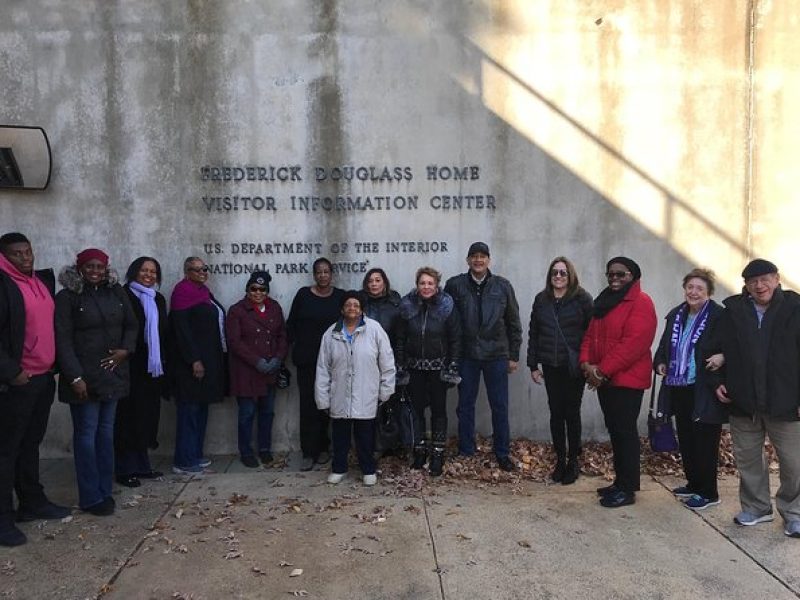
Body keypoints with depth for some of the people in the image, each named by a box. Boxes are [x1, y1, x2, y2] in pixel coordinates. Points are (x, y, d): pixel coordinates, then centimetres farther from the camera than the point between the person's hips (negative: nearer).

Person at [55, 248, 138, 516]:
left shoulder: (117, 293, 7)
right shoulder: (67, 297, -6)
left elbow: (131, 325, 14)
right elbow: (63, 340, -10)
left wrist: (125, 349, -5)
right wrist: (75, 377, -16)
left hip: (113, 373, 5)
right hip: (84, 377, -5)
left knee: (106, 432, 11)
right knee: (86, 434, 1)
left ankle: (104, 491, 21)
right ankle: (90, 498, 10)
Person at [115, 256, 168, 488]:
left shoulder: (158, 299, 15)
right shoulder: (125, 296, -6)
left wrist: (163, 364, 15)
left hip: (153, 368, 6)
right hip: (132, 368, -6)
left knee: (147, 416, 10)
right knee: (129, 418, -2)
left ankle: (141, 465, 19)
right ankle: (125, 469, 6)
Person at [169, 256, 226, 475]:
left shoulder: (203, 292, 15)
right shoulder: (183, 291, -10)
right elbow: (181, 329, -18)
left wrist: (217, 360, 14)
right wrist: (194, 360, -21)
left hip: (210, 361, 9)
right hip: (192, 363, -9)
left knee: (201, 410, 13)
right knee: (189, 410, -4)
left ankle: (195, 455, 22)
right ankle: (183, 461, 3)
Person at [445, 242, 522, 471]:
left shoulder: (502, 286, 3)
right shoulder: (455, 285, 1)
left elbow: (513, 322, 6)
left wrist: (514, 355, 4)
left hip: (496, 355, 0)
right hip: (466, 355, 0)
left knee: (500, 406, 6)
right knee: (465, 405, 9)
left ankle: (502, 453, 19)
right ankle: (465, 452, 22)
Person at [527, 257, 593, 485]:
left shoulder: (582, 299, -4)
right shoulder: (541, 300, 8)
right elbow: (533, 334, 10)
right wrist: (533, 365, 8)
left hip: (574, 366, -3)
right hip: (551, 365, 3)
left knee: (572, 412, 4)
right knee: (556, 412, 8)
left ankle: (573, 461, 18)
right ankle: (560, 460, 19)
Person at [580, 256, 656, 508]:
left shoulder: (641, 302, -11)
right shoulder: (604, 301, 17)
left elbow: (634, 343, -20)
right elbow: (590, 335, 15)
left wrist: (603, 370, -19)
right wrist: (587, 363, -4)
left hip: (627, 379, -8)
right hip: (604, 379, 8)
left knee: (625, 431, -4)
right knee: (614, 430, 13)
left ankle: (628, 489, 4)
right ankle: (620, 481, 23)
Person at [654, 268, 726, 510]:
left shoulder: (718, 316, -11)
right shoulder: (676, 315, 11)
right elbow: (664, 345, 21)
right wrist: (660, 362, 5)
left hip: (704, 391, -7)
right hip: (679, 389, 7)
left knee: (704, 443, 1)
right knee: (685, 440, 17)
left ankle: (708, 493, 14)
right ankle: (694, 484, 32)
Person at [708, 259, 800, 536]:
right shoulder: (733, 311, 4)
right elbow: (716, 349, 11)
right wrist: (717, 381, 1)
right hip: (743, 402, 3)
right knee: (747, 458, 14)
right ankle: (756, 507, 31)